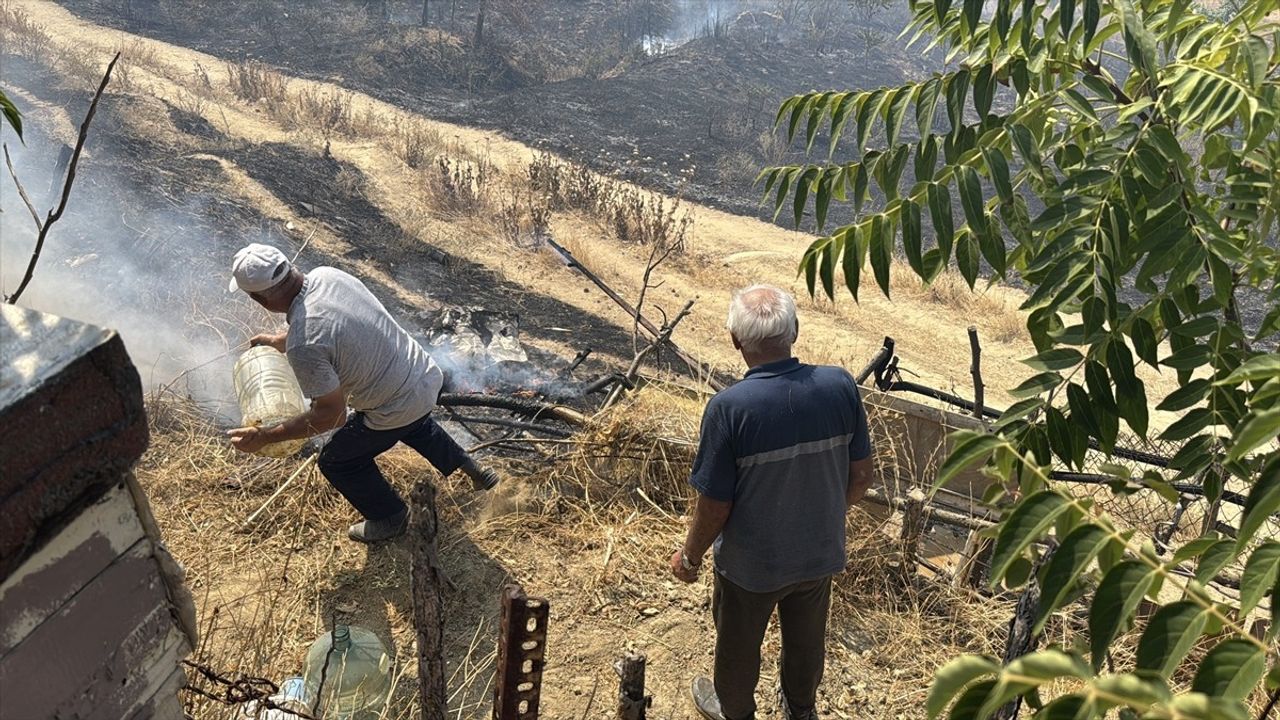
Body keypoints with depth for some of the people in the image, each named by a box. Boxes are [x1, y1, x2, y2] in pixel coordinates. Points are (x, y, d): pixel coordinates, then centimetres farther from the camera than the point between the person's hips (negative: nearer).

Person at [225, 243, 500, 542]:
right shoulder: (327, 274, -7)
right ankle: (470, 468, 51)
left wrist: (264, 437, -15)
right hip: (427, 376, 8)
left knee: (336, 462, 18)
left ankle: (390, 519, 37)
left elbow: (330, 414, -23)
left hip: (397, 410, -7)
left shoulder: (303, 345, -31)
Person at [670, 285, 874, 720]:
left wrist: (690, 556, -3)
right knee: (807, 638, 30)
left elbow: (715, 507, -22)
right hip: (820, 553, 4)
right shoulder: (841, 386, -18)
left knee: (738, 644, 25)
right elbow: (861, 476, -5)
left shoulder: (729, 408, -30)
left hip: (751, 564, -4)